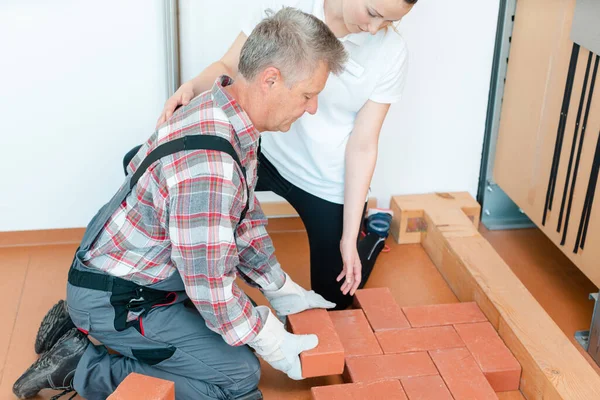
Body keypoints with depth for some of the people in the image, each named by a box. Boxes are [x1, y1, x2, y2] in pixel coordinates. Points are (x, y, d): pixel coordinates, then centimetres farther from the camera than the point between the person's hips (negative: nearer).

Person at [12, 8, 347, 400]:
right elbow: (211, 289, -28)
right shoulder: (207, 163, -35)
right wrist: (273, 342, -12)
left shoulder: (227, 115, -3)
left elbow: (245, 219, 9)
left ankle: (85, 327, 16)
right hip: (113, 298, -9)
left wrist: (284, 290, 13)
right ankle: (82, 368, -1)